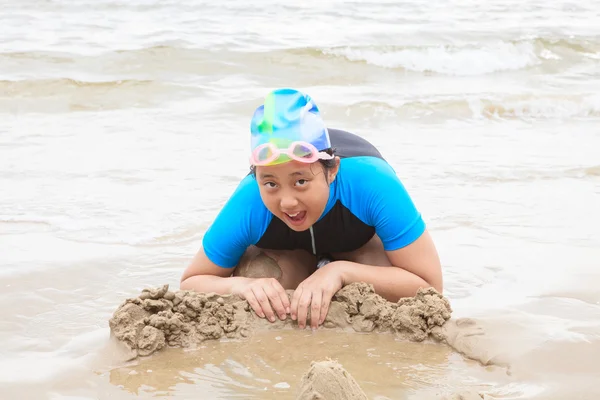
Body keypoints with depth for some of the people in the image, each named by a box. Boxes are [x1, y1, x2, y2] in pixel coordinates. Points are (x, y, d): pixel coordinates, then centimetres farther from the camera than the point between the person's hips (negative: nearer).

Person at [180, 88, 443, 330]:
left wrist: (341, 271, -49)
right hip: (283, 250, 0)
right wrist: (237, 285, -48)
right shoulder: (248, 205, -39)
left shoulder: (372, 184, -43)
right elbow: (190, 284, -25)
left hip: (361, 244, 0)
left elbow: (430, 286, -38)